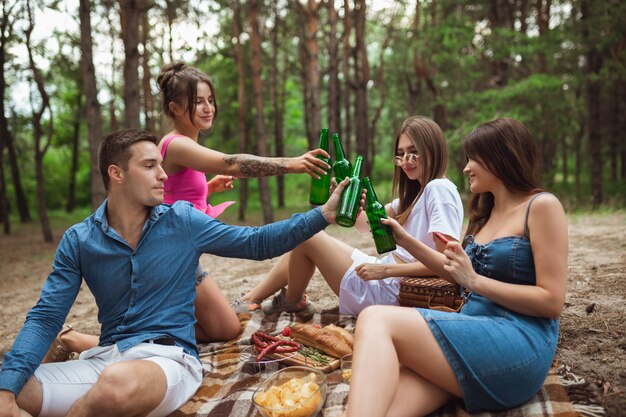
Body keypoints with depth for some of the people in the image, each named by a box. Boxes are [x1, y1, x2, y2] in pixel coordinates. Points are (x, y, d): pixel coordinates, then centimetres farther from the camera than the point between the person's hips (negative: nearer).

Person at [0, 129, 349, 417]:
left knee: (119, 384, -37)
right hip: (105, 359, 2)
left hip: (169, 357, -1)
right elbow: (45, 317, 1)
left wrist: (324, 214, -4)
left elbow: (258, 243, 5)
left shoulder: (183, 221, 2)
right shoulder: (78, 241, 4)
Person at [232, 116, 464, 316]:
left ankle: (291, 301, 19)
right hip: (384, 276, 10)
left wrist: (385, 269, -25)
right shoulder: (416, 193, 15)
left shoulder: (439, 190, -14)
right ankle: (250, 300, 19)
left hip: (388, 293, -10)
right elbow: (367, 220, 11)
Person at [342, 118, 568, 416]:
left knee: (377, 320, -26)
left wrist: (475, 281, -12)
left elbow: (552, 302, -9)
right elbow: (460, 275, 27)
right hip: (475, 333, 7)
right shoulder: (487, 211, 22)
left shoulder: (541, 206, -2)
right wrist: (406, 241, 19)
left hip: (520, 344, -6)